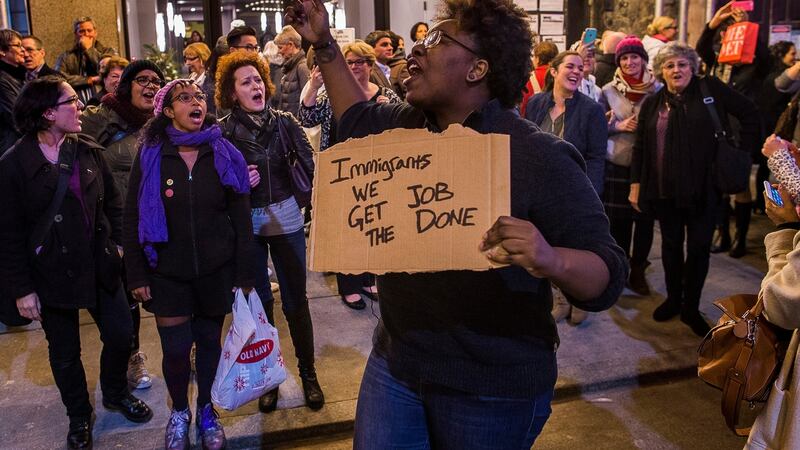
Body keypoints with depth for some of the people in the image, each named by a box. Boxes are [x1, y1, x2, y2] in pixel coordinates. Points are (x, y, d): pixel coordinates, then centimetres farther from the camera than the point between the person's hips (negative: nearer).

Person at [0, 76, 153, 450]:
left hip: (99, 266, 4)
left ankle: (116, 393, 38)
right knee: (65, 352, 11)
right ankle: (79, 416, 33)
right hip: (51, 275, -4)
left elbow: (112, 201, 11)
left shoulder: (88, 151, 0)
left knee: (121, 333, 10)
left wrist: (116, 243, 3)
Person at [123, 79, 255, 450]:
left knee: (209, 341, 11)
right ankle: (179, 412, 30)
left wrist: (244, 273, -2)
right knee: (175, 348, 3)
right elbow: (132, 220, 0)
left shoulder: (225, 155, -2)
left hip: (216, 270, 1)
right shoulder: (149, 156, -4)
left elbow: (241, 219, 0)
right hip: (167, 272, 0)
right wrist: (136, 274, -4)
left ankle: (206, 410, 34)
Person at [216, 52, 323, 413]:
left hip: (286, 220, 1)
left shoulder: (284, 122, -2)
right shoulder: (223, 131, -5)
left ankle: (308, 373, 26)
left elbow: (308, 166, -8)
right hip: (246, 225, 0)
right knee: (259, 302, 11)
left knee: (296, 300, 9)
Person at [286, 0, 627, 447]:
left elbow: (608, 276, -19)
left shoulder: (539, 158, -18)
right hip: (396, 362, 6)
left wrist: (550, 260, -41)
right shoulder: (405, 124, 3)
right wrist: (324, 45, 20)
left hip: (493, 387, -5)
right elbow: (357, 119, 27)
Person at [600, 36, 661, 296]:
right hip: (616, 165, 0)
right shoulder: (609, 91, 3)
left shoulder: (657, 89, 1)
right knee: (618, 220, 4)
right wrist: (619, 125, -11)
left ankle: (637, 270, 23)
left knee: (645, 220, 4)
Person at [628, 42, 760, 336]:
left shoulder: (711, 89, -3)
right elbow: (640, 147, 7)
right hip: (665, 190, 2)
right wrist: (636, 185, 3)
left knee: (699, 247, 4)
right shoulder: (652, 104, 4)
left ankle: (691, 308, 17)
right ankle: (673, 299, 31)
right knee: (671, 245, 14)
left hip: (703, 188, -2)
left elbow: (750, 114, 1)